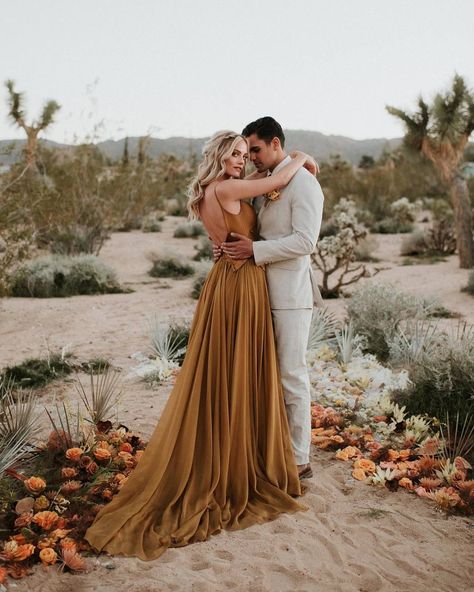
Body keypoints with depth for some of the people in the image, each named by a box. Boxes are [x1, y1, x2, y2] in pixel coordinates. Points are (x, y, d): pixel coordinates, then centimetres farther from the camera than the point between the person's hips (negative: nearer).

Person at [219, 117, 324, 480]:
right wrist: (235, 247, 4)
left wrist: (254, 249, -18)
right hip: (263, 291, 8)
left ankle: (300, 460, 10)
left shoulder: (303, 183, -10)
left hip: (291, 294, -8)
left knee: (292, 375, -2)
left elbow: (305, 241, -18)